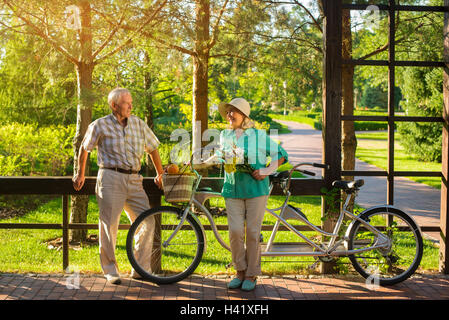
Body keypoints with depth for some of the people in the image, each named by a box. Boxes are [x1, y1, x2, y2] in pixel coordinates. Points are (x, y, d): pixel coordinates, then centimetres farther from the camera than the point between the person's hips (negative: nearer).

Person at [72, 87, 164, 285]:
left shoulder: (138, 124, 10)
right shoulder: (100, 125, 2)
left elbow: (152, 148, 22)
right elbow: (84, 148, 15)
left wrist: (160, 174, 24)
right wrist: (80, 175, 22)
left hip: (134, 180, 4)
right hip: (110, 178, -4)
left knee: (147, 222, -3)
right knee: (109, 224, -3)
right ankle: (110, 271, 10)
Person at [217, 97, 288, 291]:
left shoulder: (259, 135, 0)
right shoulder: (224, 136, 12)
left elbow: (281, 154, 6)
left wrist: (266, 171, -6)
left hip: (256, 188, -3)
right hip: (232, 189, 3)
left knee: (252, 232, -1)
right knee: (235, 231, -5)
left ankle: (251, 275, 12)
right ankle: (240, 272, 12)